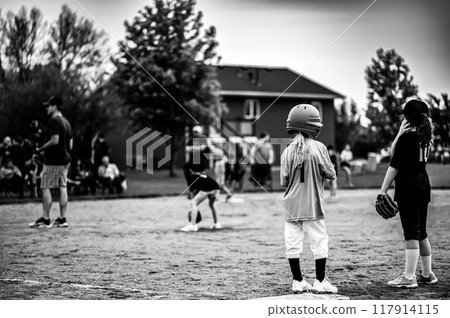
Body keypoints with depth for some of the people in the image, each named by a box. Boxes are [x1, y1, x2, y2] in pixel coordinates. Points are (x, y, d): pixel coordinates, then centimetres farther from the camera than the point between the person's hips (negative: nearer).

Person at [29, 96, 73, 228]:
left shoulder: (54, 121, -12)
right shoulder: (66, 122, 16)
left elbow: (55, 140, -21)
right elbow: (70, 145, 16)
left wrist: (41, 149, -11)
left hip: (53, 160, -9)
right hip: (65, 159, 9)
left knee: (45, 187, -4)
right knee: (62, 188, 8)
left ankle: (45, 219, -5)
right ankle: (62, 219, 8)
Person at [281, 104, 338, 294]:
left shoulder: (287, 151, -2)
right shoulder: (318, 148, -8)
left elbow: (284, 181, 1)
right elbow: (331, 175, -4)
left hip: (292, 205, 3)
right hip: (313, 206, -3)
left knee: (293, 244, 8)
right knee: (319, 242, 5)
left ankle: (298, 281, 12)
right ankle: (320, 281, 7)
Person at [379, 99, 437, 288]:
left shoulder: (407, 137, -13)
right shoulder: (425, 136, 11)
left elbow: (394, 165, -14)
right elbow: (394, 152, 12)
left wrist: (383, 191, -12)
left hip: (408, 189, -8)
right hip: (423, 186, 8)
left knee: (411, 233, -8)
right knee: (421, 232, 16)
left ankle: (409, 277, -6)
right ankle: (427, 274, 23)